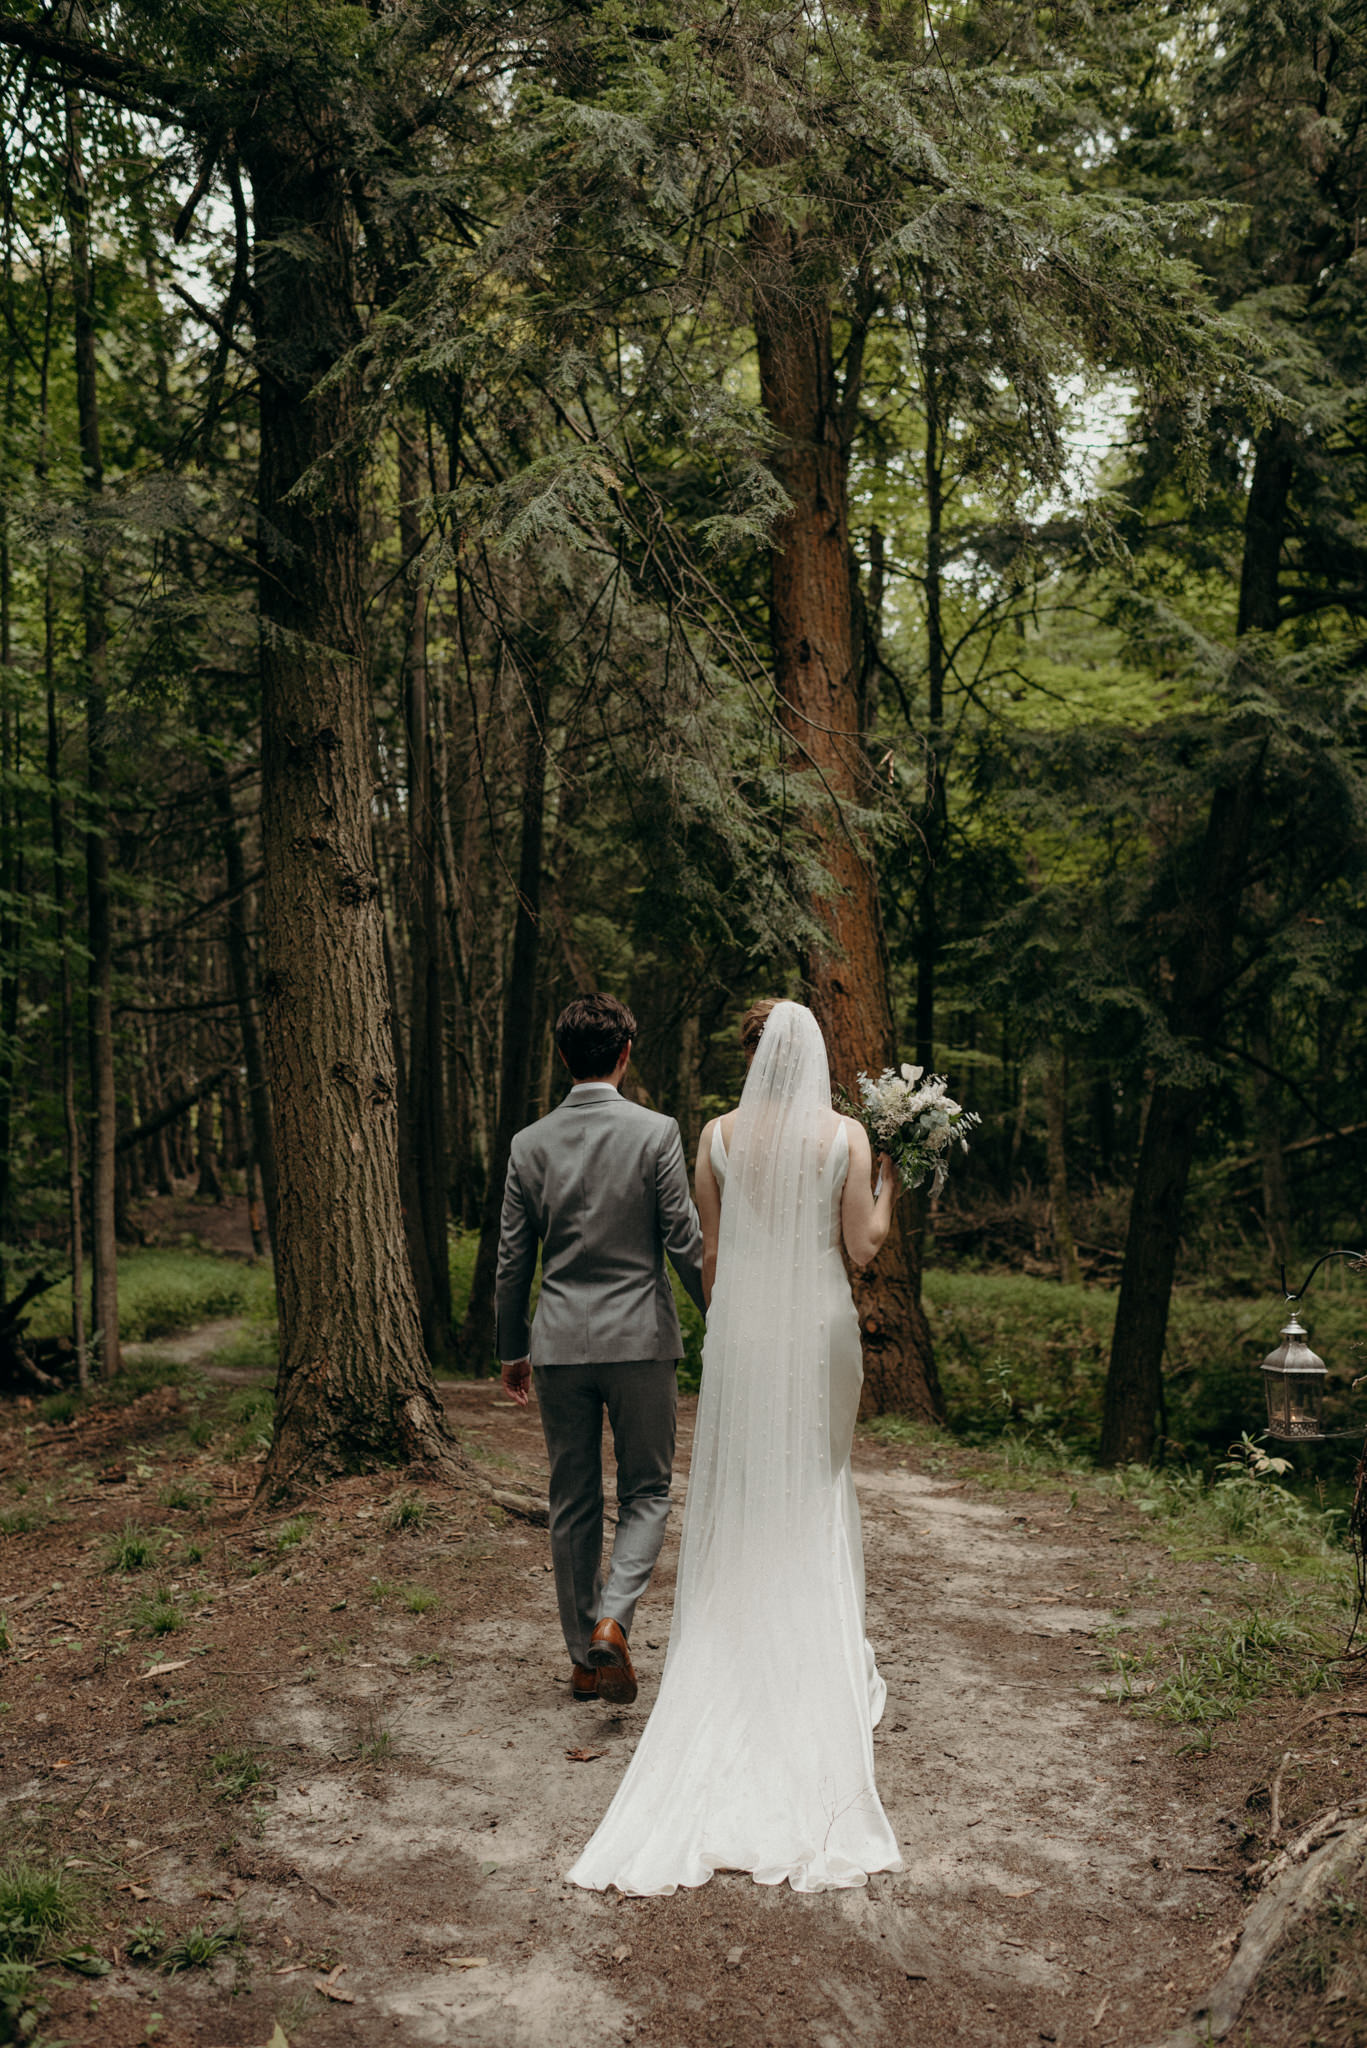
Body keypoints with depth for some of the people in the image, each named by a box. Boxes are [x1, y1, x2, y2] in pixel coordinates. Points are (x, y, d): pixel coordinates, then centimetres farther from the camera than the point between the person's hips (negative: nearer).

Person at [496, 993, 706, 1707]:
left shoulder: (529, 1144, 1)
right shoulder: (656, 1133, -8)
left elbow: (512, 1259, 6)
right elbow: (685, 1244, -8)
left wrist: (512, 1348, 16)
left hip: (560, 1343, 3)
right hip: (640, 1338, -3)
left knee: (572, 1504, 13)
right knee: (646, 1492, 11)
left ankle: (585, 1657, 21)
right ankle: (612, 1620, -9)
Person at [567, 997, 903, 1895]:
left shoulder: (720, 1136, -2)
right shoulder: (846, 1134, -7)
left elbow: (711, 1250, 3)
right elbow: (863, 1245, -5)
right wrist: (891, 1182, 9)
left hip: (742, 1324, 1)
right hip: (819, 1323, -1)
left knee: (739, 1486, 11)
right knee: (817, 1484, 13)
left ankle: (738, 1647, 17)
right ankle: (822, 1648, 19)